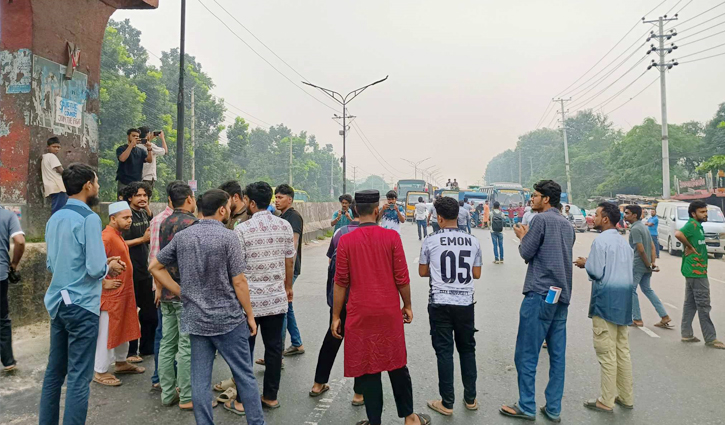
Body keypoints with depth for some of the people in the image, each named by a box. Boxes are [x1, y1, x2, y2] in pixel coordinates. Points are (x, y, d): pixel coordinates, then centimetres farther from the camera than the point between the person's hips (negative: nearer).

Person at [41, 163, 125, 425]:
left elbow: (51, 264, 16)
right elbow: (96, 269, -22)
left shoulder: (54, 218, 9)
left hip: (57, 302, 8)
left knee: (54, 371, 17)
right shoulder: (89, 218, -16)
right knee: (79, 377, 0)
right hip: (81, 305, -8)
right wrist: (110, 267, 0)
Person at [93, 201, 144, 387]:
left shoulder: (117, 236, 12)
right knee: (106, 334, 2)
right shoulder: (107, 237, -19)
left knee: (124, 329, 20)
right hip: (111, 295, -10)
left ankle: (121, 363, 34)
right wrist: (104, 283, -20)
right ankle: (100, 372, 14)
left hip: (124, 294, 10)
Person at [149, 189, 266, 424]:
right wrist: (250, 315, -3)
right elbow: (238, 282, -13)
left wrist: (182, 293, 10)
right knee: (245, 375, 9)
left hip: (195, 319, 5)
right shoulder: (227, 237, -13)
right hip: (228, 319, -4)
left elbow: (155, 267, 11)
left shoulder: (181, 236, 3)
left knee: (200, 380, 10)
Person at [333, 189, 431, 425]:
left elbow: (341, 282, -5)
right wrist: (407, 305, 10)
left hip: (360, 313, -1)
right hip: (390, 312, 1)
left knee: (367, 369, 11)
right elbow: (402, 277, -4)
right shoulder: (392, 237, -7)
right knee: (397, 364, 18)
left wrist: (336, 316, 3)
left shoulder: (346, 240, -7)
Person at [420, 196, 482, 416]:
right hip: (465, 303, 3)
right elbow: (477, 274, 7)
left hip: (440, 304, -2)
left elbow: (422, 272, 4)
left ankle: (447, 403, 13)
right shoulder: (473, 241, 1)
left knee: (444, 351, 5)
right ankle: (470, 398, 27)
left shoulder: (430, 241, -6)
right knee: (467, 349, 16)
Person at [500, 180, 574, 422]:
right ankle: (553, 409, 15)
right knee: (558, 355, 9)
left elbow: (527, 253, -8)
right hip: (562, 296, 8)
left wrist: (522, 237, 11)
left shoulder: (542, 219, -9)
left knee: (526, 354, 0)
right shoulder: (567, 224, 16)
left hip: (540, 294, -8)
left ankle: (526, 407, 7)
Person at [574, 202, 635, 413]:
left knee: (607, 352, -1)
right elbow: (630, 263, 18)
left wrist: (585, 264, 2)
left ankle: (606, 401, 7)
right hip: (623, 298, 9)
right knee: (622, 350, 15)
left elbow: (596, 272, -18)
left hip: (606, 298, -8)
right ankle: (626, 397, 24)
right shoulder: (623, 241, 13)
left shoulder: (601, 240, -14)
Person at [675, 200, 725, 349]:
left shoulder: (697, 225, 14)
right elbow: (678, 234, -34)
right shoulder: (692, 224, -16)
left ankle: (687, 334, 19)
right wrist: (690, 247, -21)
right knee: (704, 306, -2)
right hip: (696, 271, -10)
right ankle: (710, 339, 5)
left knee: (690, 303, 13)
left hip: (692, 271, 10)